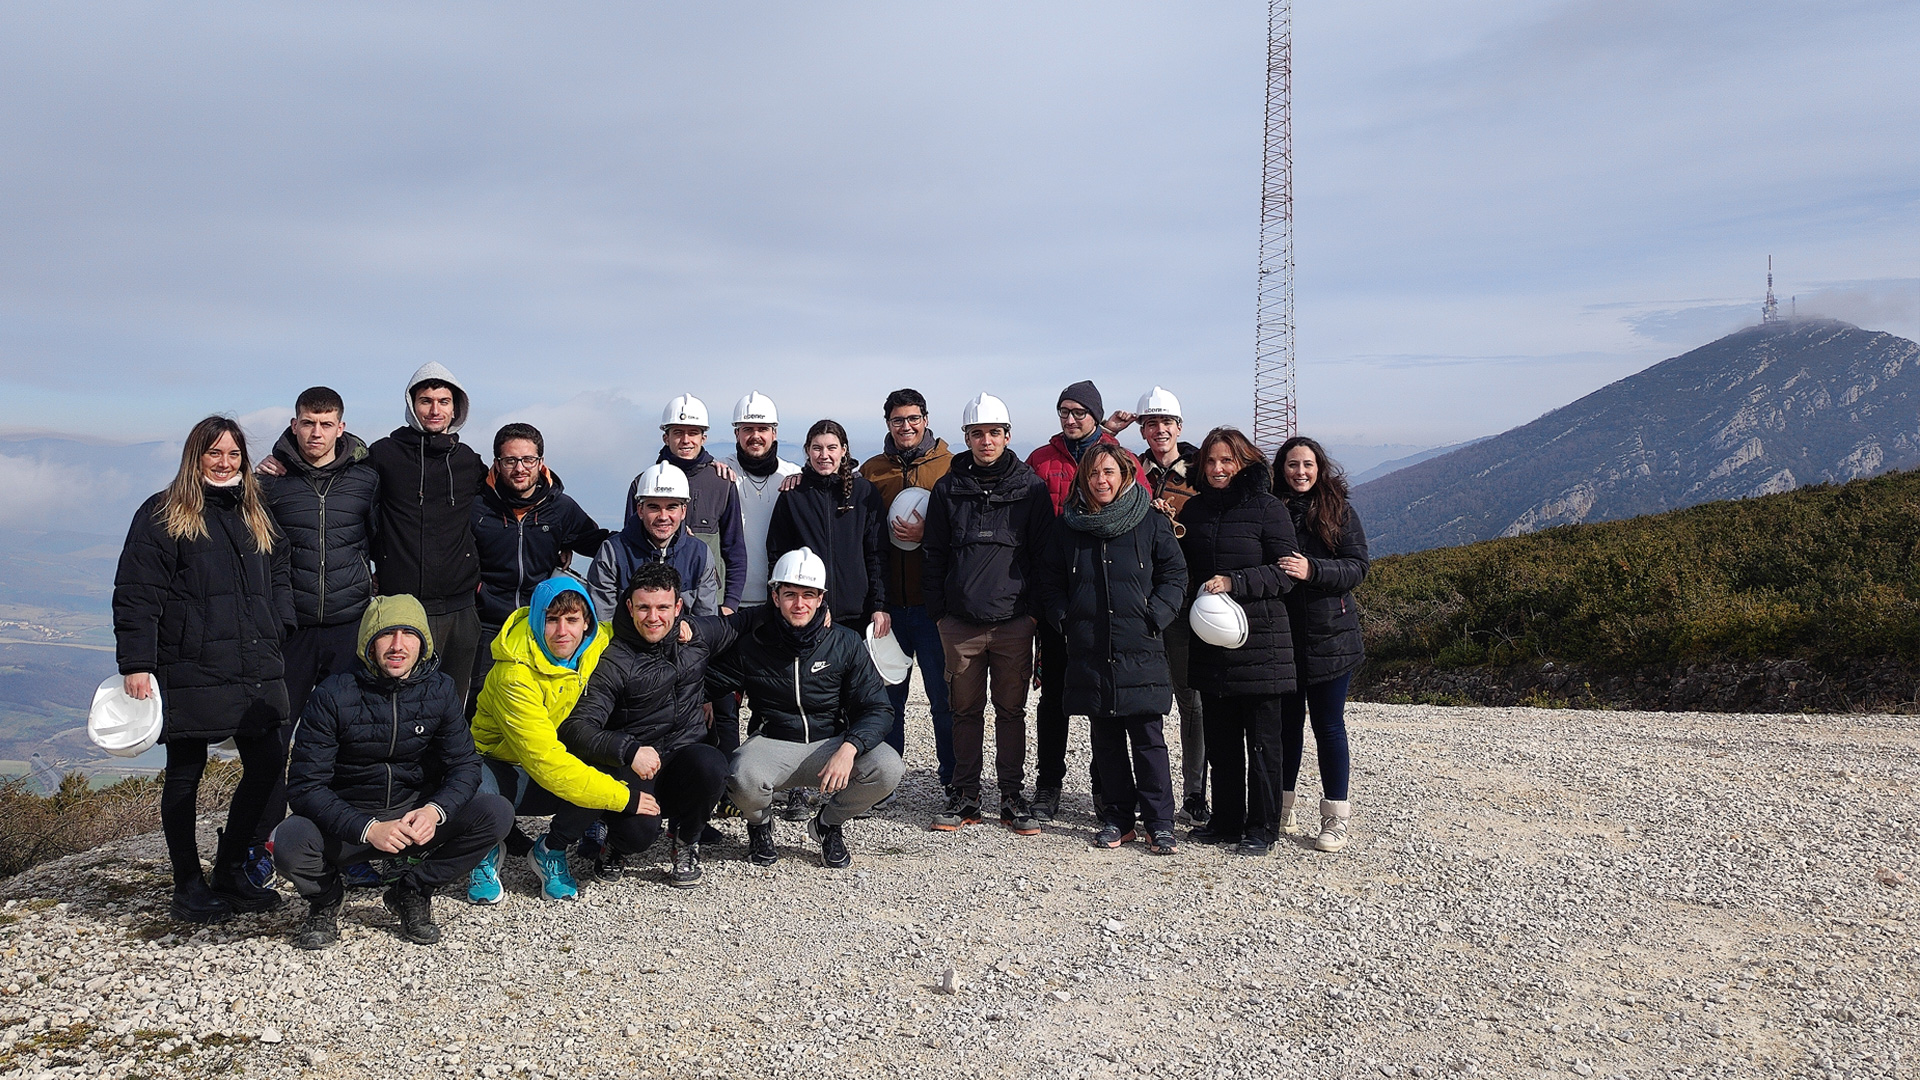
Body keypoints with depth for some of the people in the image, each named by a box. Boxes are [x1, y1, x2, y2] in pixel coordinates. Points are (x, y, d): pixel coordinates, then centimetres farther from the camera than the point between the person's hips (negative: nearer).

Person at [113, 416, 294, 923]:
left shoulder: (257, 516, 16)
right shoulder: (162, 516, -2)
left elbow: (279, 579, 23)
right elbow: (136, 594, -6)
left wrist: (277, 631, 9)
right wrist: (136, 664, -12)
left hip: (256, 669, 6)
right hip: (190, 670, -5)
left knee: (267, 765, 4)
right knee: (185, 772, 4)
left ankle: (230, 872, 19)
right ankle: (188, 886, 15)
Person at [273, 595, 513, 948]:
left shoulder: (440, 690, -5)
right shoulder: (332, 697, -14)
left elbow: (464, 764, -4)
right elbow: (305, 785, -17)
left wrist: (435, 810, -27)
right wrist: (367, 829, -31)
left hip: (417, 816, 2)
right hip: (348, 820, -2)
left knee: (497, 813, -21)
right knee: (289, 841, -33)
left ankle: (412, 891, 1)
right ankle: (326, 899, 4)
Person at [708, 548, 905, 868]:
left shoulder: (846, 644, -3)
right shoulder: (752, 644, -3)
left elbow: (877, 708, -6)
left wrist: (849, 748, -24)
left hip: (832, 743, 1)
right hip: (773, 743, -1)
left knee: (888, 769, -27)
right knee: (744, 780, -36)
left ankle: (829, 824, 6)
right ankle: (760, 824, 6)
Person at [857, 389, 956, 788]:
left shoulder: (950, 467, 1)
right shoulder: (872, 470, 10)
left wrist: (927, 534, -17)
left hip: (933, 601, -3)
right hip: (888, 603, 3)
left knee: (944, 696, 2)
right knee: (887, 695, 10)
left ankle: (954, 781, 14)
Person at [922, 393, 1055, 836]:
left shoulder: (1031, 487, 4)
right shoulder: (949, 488, 7)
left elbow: (1044, 551, 5)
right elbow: (934, 554, 10)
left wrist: (1036, 609, 0)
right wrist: (937, 610, 5)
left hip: (1013, 621, -1)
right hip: (960, 622, 1)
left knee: (1012, 710, 5)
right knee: (966, 710, 7)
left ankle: (1012, 796, 14)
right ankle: (965, 796, 16)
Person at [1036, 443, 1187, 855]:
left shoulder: (1152, 523, 2)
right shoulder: (1068, 526, 9)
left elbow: (1175, 575, 4)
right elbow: (1050, 581, 15)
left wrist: (1154, 617, -7)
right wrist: (1064, 619, 1)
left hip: (1140, 652, -3)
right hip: (1089, 653, 3)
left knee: (1148, 739, -2)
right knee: (1105, 739, 10)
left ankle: (1159, 822, 7)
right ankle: (1117, 818, 20)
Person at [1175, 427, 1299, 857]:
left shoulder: (1267, 508, -5)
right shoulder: (1194, 509, 11)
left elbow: (1285, 571, -9)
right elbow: (1183, 569, 20)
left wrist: (1233, 583, -18)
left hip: (1259, 637, -5)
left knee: (1261, 740, 1)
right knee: (1220, 737, 11)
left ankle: (1261, 828, 11)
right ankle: (1226, 821, 22)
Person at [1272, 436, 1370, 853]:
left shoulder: (1339, 512, 0)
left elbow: (1358, 568, -7)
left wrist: (1312, 570, -21)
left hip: (1329, 638, -1)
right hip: (1279, 638, 1)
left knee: (1328, 725, 4)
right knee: (1286, 722, 11)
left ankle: (1335, 819, 12)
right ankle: (1282, 808, 24)